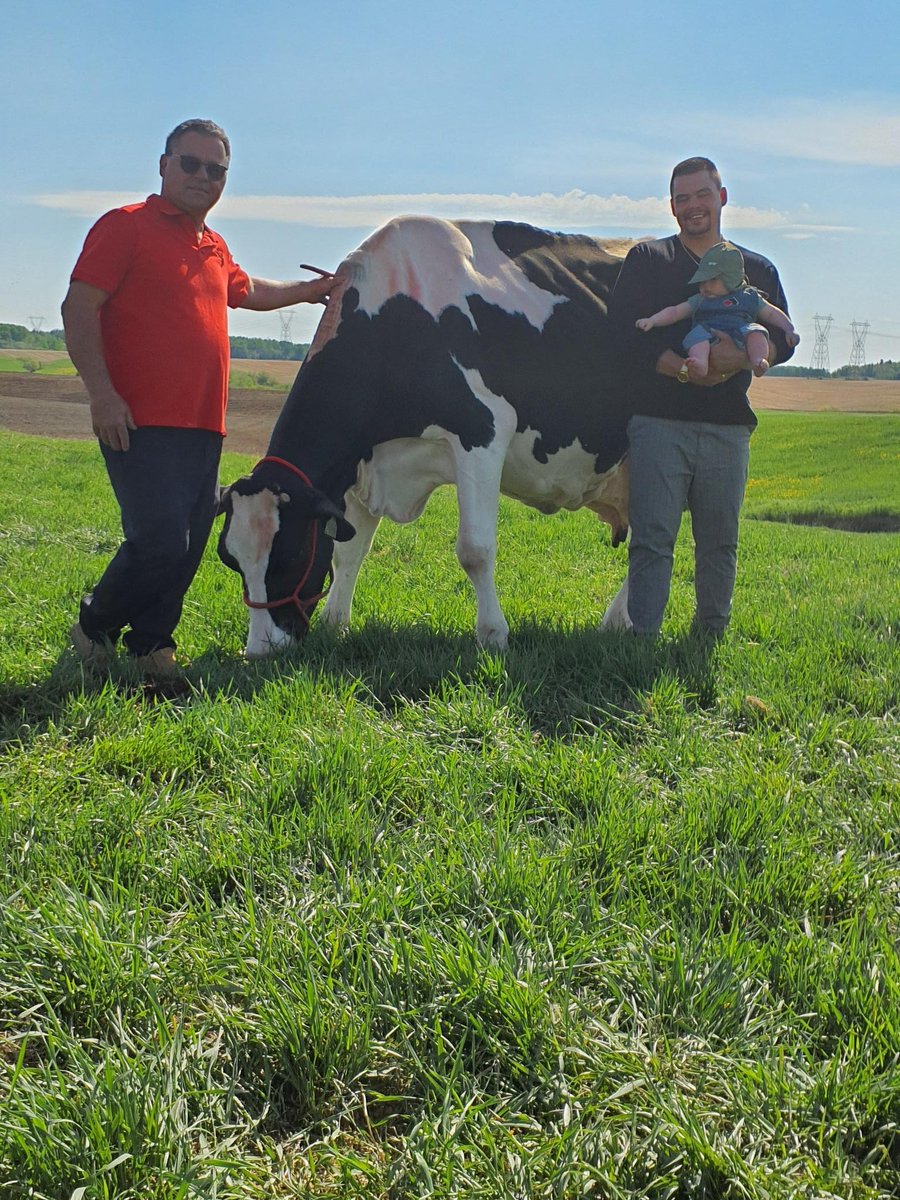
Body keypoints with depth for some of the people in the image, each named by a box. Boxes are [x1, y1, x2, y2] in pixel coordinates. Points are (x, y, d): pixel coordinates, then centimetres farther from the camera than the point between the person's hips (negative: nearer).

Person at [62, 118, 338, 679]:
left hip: (203, 426, 8)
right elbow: (80, 307, -11)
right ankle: (94, 628, 10)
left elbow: (246, 291, 43)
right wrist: (102, 392, -20)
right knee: (160, 541, -13)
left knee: (189, 544, 7)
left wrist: (310, 290, 43)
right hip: (141, 423, -8)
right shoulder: (127, 226, -3)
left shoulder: (215, 247, 21)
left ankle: (151, 643, 22)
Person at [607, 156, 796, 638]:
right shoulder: (646, 260, 9)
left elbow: (784, 339, 8)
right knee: (652, 541, -7)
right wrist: (685, 369, -15)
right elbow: (623, 333, -3)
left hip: (728, 427, 3)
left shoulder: (757, 270, 16)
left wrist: (742, 357, -14)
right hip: (657, 421, -2)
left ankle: (712, 635, 26)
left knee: (719, 542, 10)